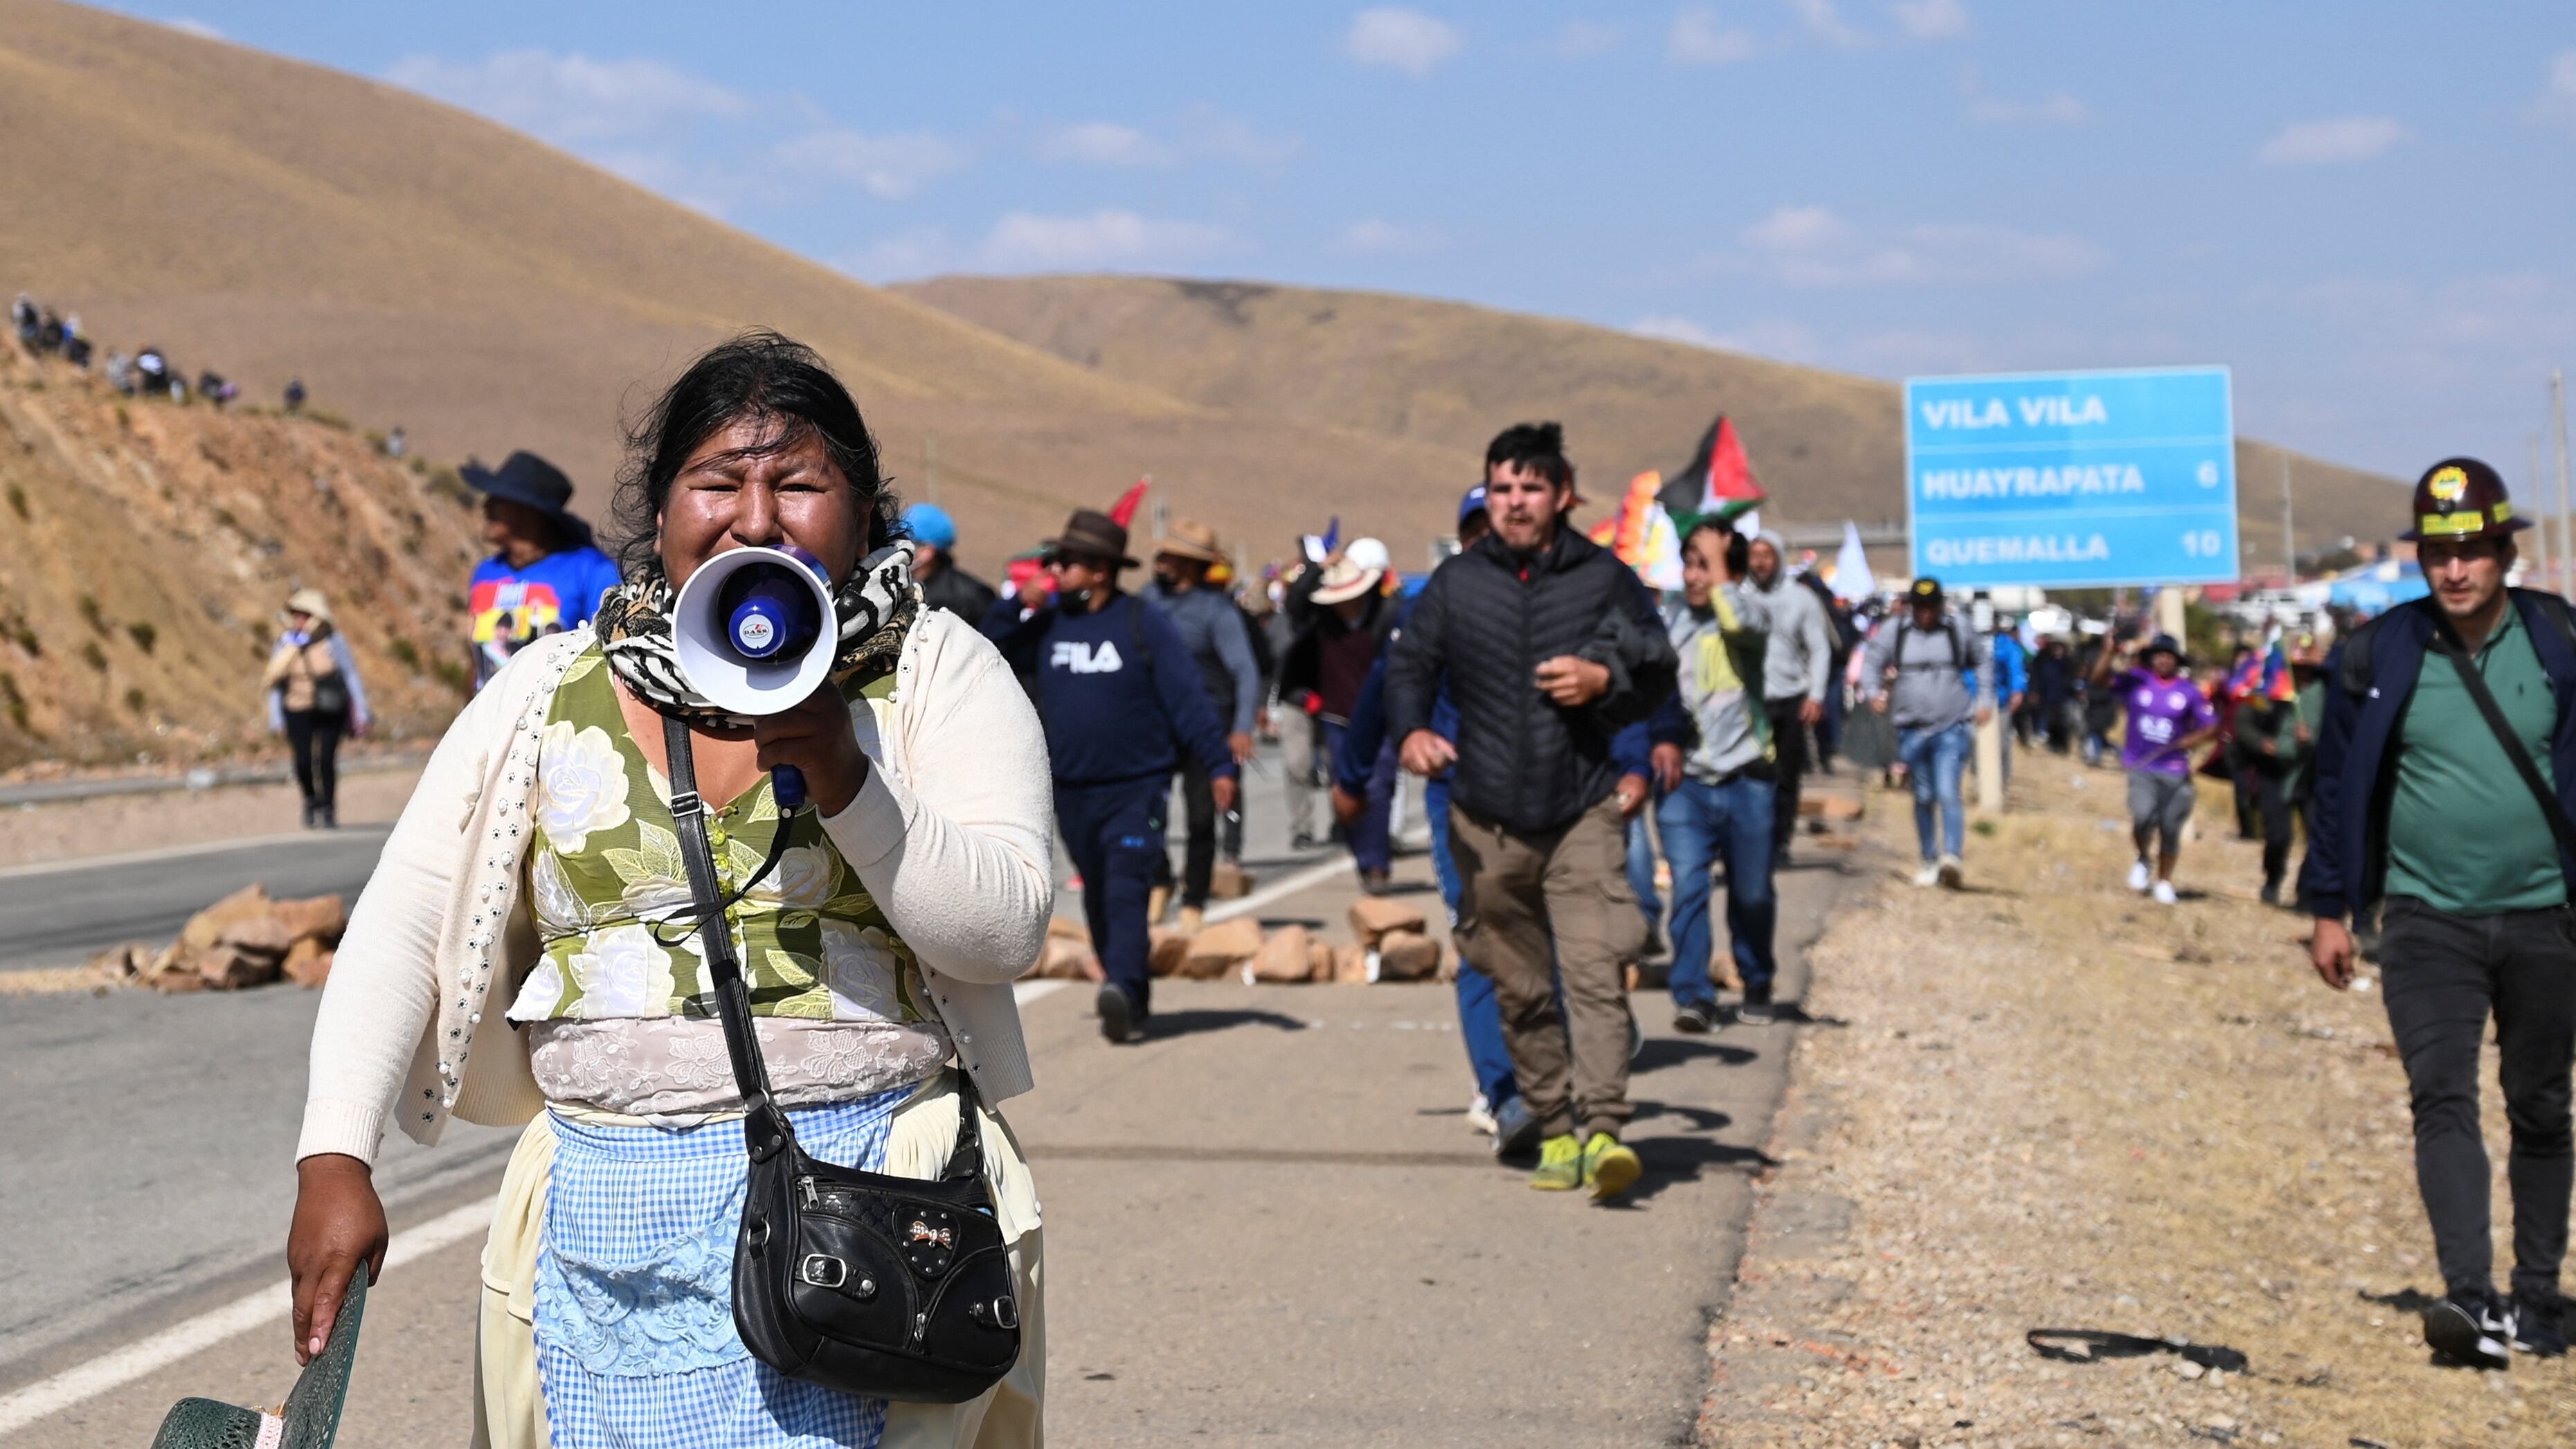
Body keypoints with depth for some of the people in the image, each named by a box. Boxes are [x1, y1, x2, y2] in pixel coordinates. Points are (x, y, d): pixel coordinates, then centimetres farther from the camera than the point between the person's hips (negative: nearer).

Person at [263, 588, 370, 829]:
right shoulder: (285, 644, -1)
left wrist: (361, 712, -2)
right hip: (299, 713, 2)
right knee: (304, 761, -7)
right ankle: (311, 800, 23)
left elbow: (351, 675, -1)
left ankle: (329, 810, 7)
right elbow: (274, 684, 6)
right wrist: (276, 718, 3)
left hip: (331, 712, -1)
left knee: (326, 760, -10)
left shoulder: (332, 641, -7)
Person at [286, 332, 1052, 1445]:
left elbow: (1006, 927, -7)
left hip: (868, 1201, -2)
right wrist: (335, 1162, -3)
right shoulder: (549, 697, 8)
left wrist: (841, 775, -18)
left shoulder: (937, 676, 3)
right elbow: (402, 926, 6)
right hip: (608, 1217, 3)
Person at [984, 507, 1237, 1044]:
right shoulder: (1048, 623, 8)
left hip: (1137, 788, -5)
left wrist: (1218, 765, -16)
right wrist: (1017, 606, -3)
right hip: (1073, 792, 5)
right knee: (1098, 901, 11)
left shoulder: (1144, 624, -6)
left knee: (1126, 893, -18)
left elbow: (1188, 697, -9)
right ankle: (1134, 1003, 23)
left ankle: (1122, 993, -29)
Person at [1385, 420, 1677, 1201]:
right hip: (1486, 820, 2)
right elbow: (1409, 666, 9)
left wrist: (1604, 680, -11)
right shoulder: (1455, 583, 7)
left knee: (1595, 972, -16)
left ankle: (1603, 1130, -21)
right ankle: (1555, 1132, 17)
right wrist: (1411, 731, -13)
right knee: (1521, 989, 7)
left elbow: (1659, 674, 10)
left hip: (1582, 812, -2)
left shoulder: (1605, 577, 4)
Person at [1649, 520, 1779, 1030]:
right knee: (1687, 886, -12)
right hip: (1686, 780, 2)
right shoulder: (1672, 620, 8)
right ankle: (1692, 996, -12)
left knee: (1752, 894, 8)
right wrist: (1664, 737, -5)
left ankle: (1757, 987, 29)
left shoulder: (1755, 610, -2)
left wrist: (1717, 554, -15)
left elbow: (1738, 620, -26)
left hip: (1746, 779, -2)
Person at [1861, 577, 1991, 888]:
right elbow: (1871, 663, 6)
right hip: (1911, 730, 2)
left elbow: (1983, 661, 17)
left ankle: (1951, 857, -27)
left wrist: (1984, 701, 9)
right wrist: (1874, 693, -13)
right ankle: (1930, 861, 19)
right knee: (1923, 798, 9)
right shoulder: (1893, 631, 2)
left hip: (1951, 729, -2)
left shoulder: (1959, 629, 3)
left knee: (1948, 792, -17)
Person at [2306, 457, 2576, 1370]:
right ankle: (2471, 1298, -21)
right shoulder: (2378, 657, -2)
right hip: (2427, 917, -1)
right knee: (2442, 1099, -14)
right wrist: (2328, 909, 6)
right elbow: (2339, 785, 6)